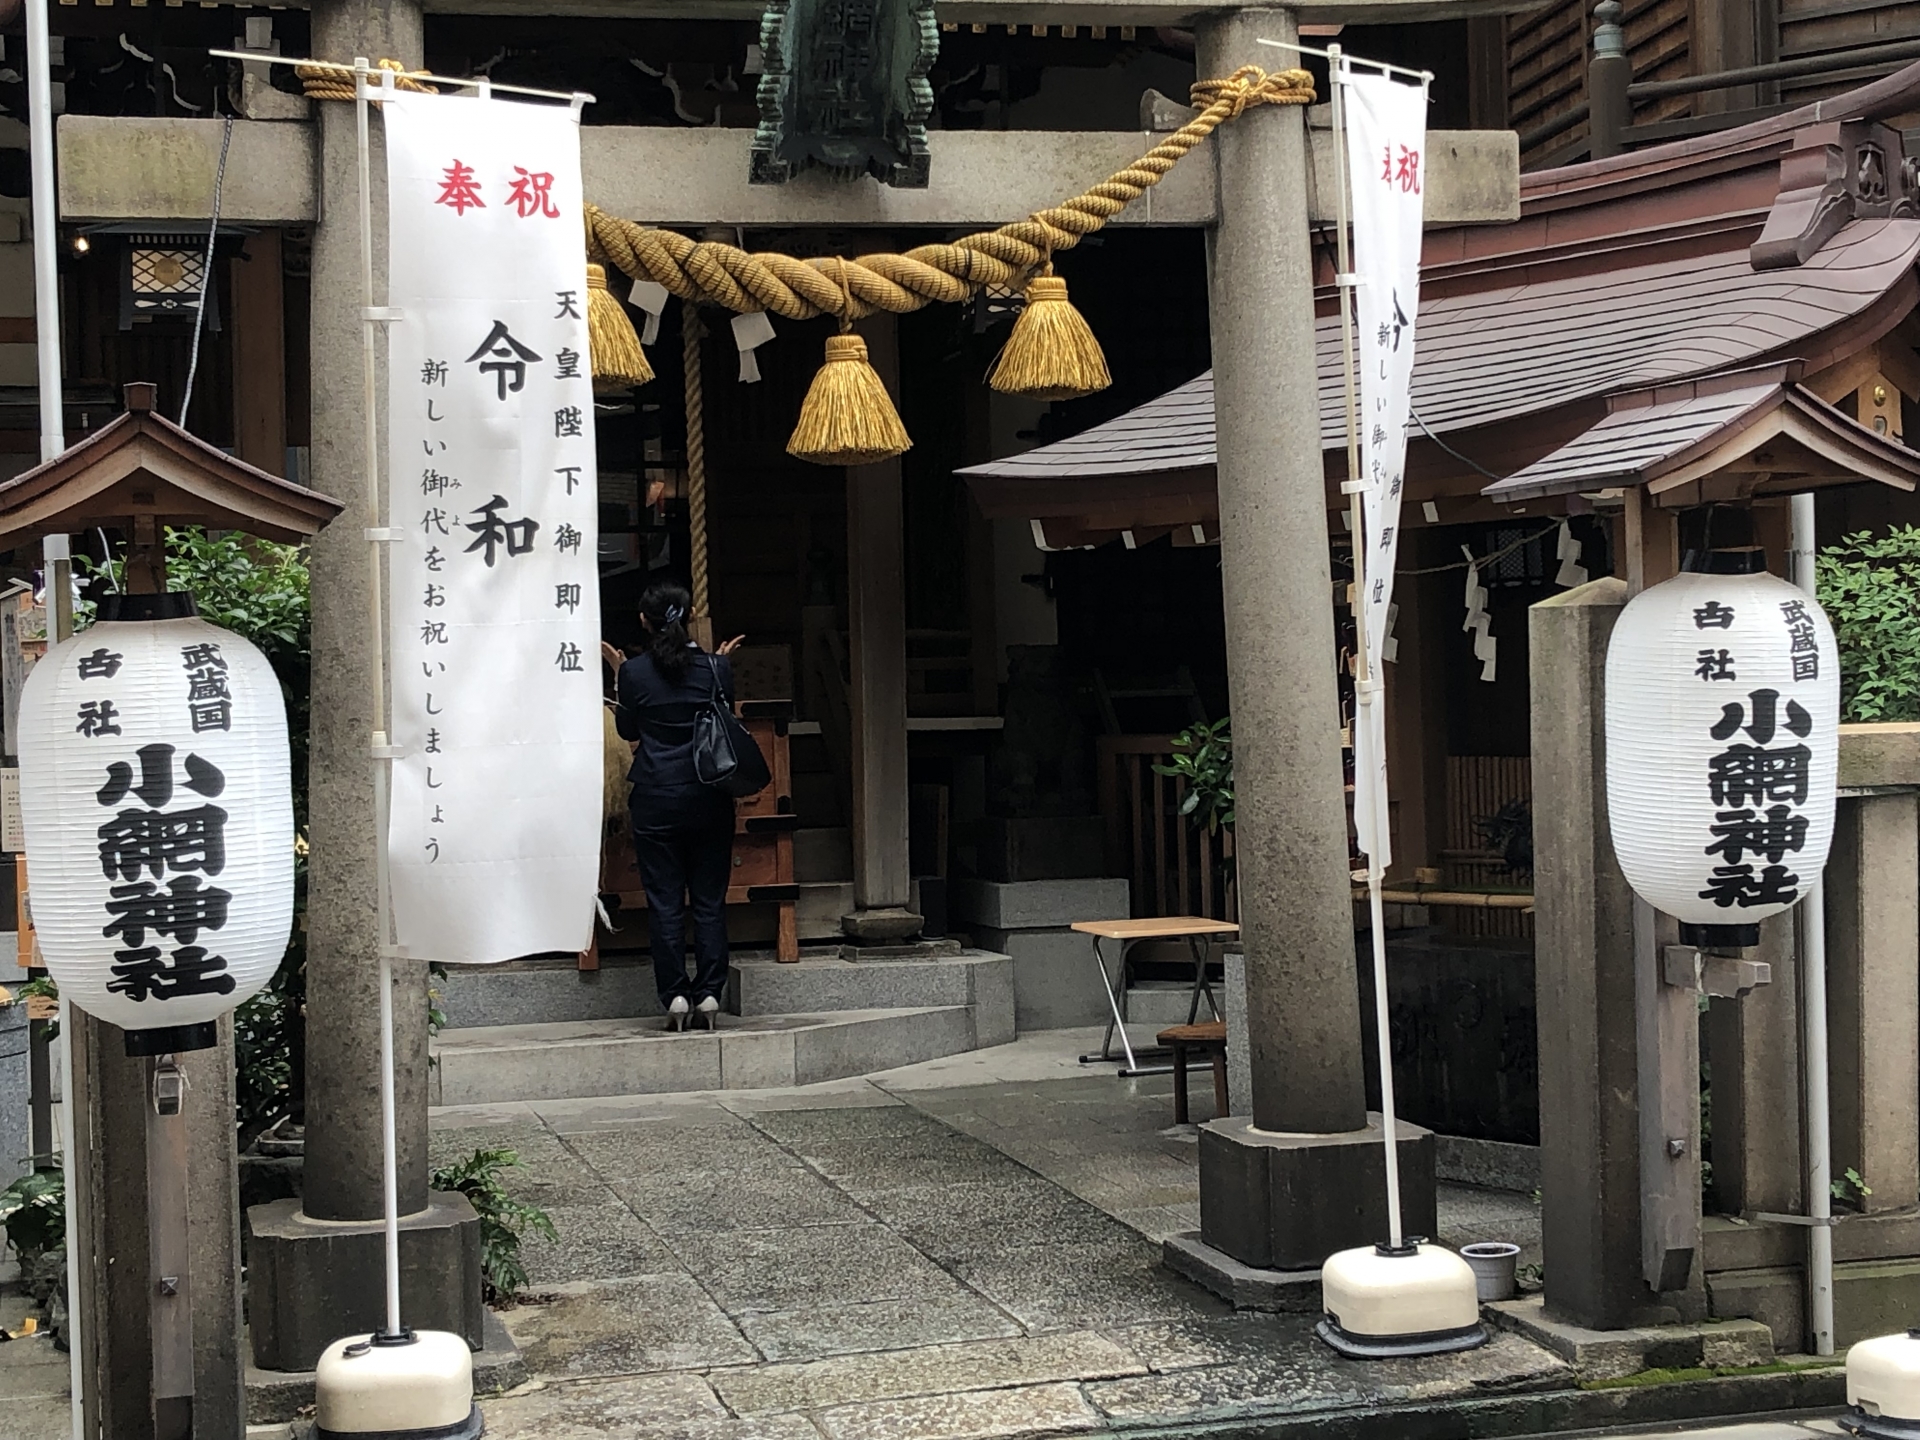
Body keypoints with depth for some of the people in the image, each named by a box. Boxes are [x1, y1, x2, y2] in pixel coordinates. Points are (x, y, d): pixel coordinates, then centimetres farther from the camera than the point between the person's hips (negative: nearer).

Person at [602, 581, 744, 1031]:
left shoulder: (634, 672, -7)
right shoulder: (716, 667, -4)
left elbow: (628, 730, 7)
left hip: (656, 800, -1)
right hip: (709, 798, 1)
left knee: (665, 902, 4)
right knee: (709, 900, 7)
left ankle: (675, 995, 1)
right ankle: (709, 993, 5)